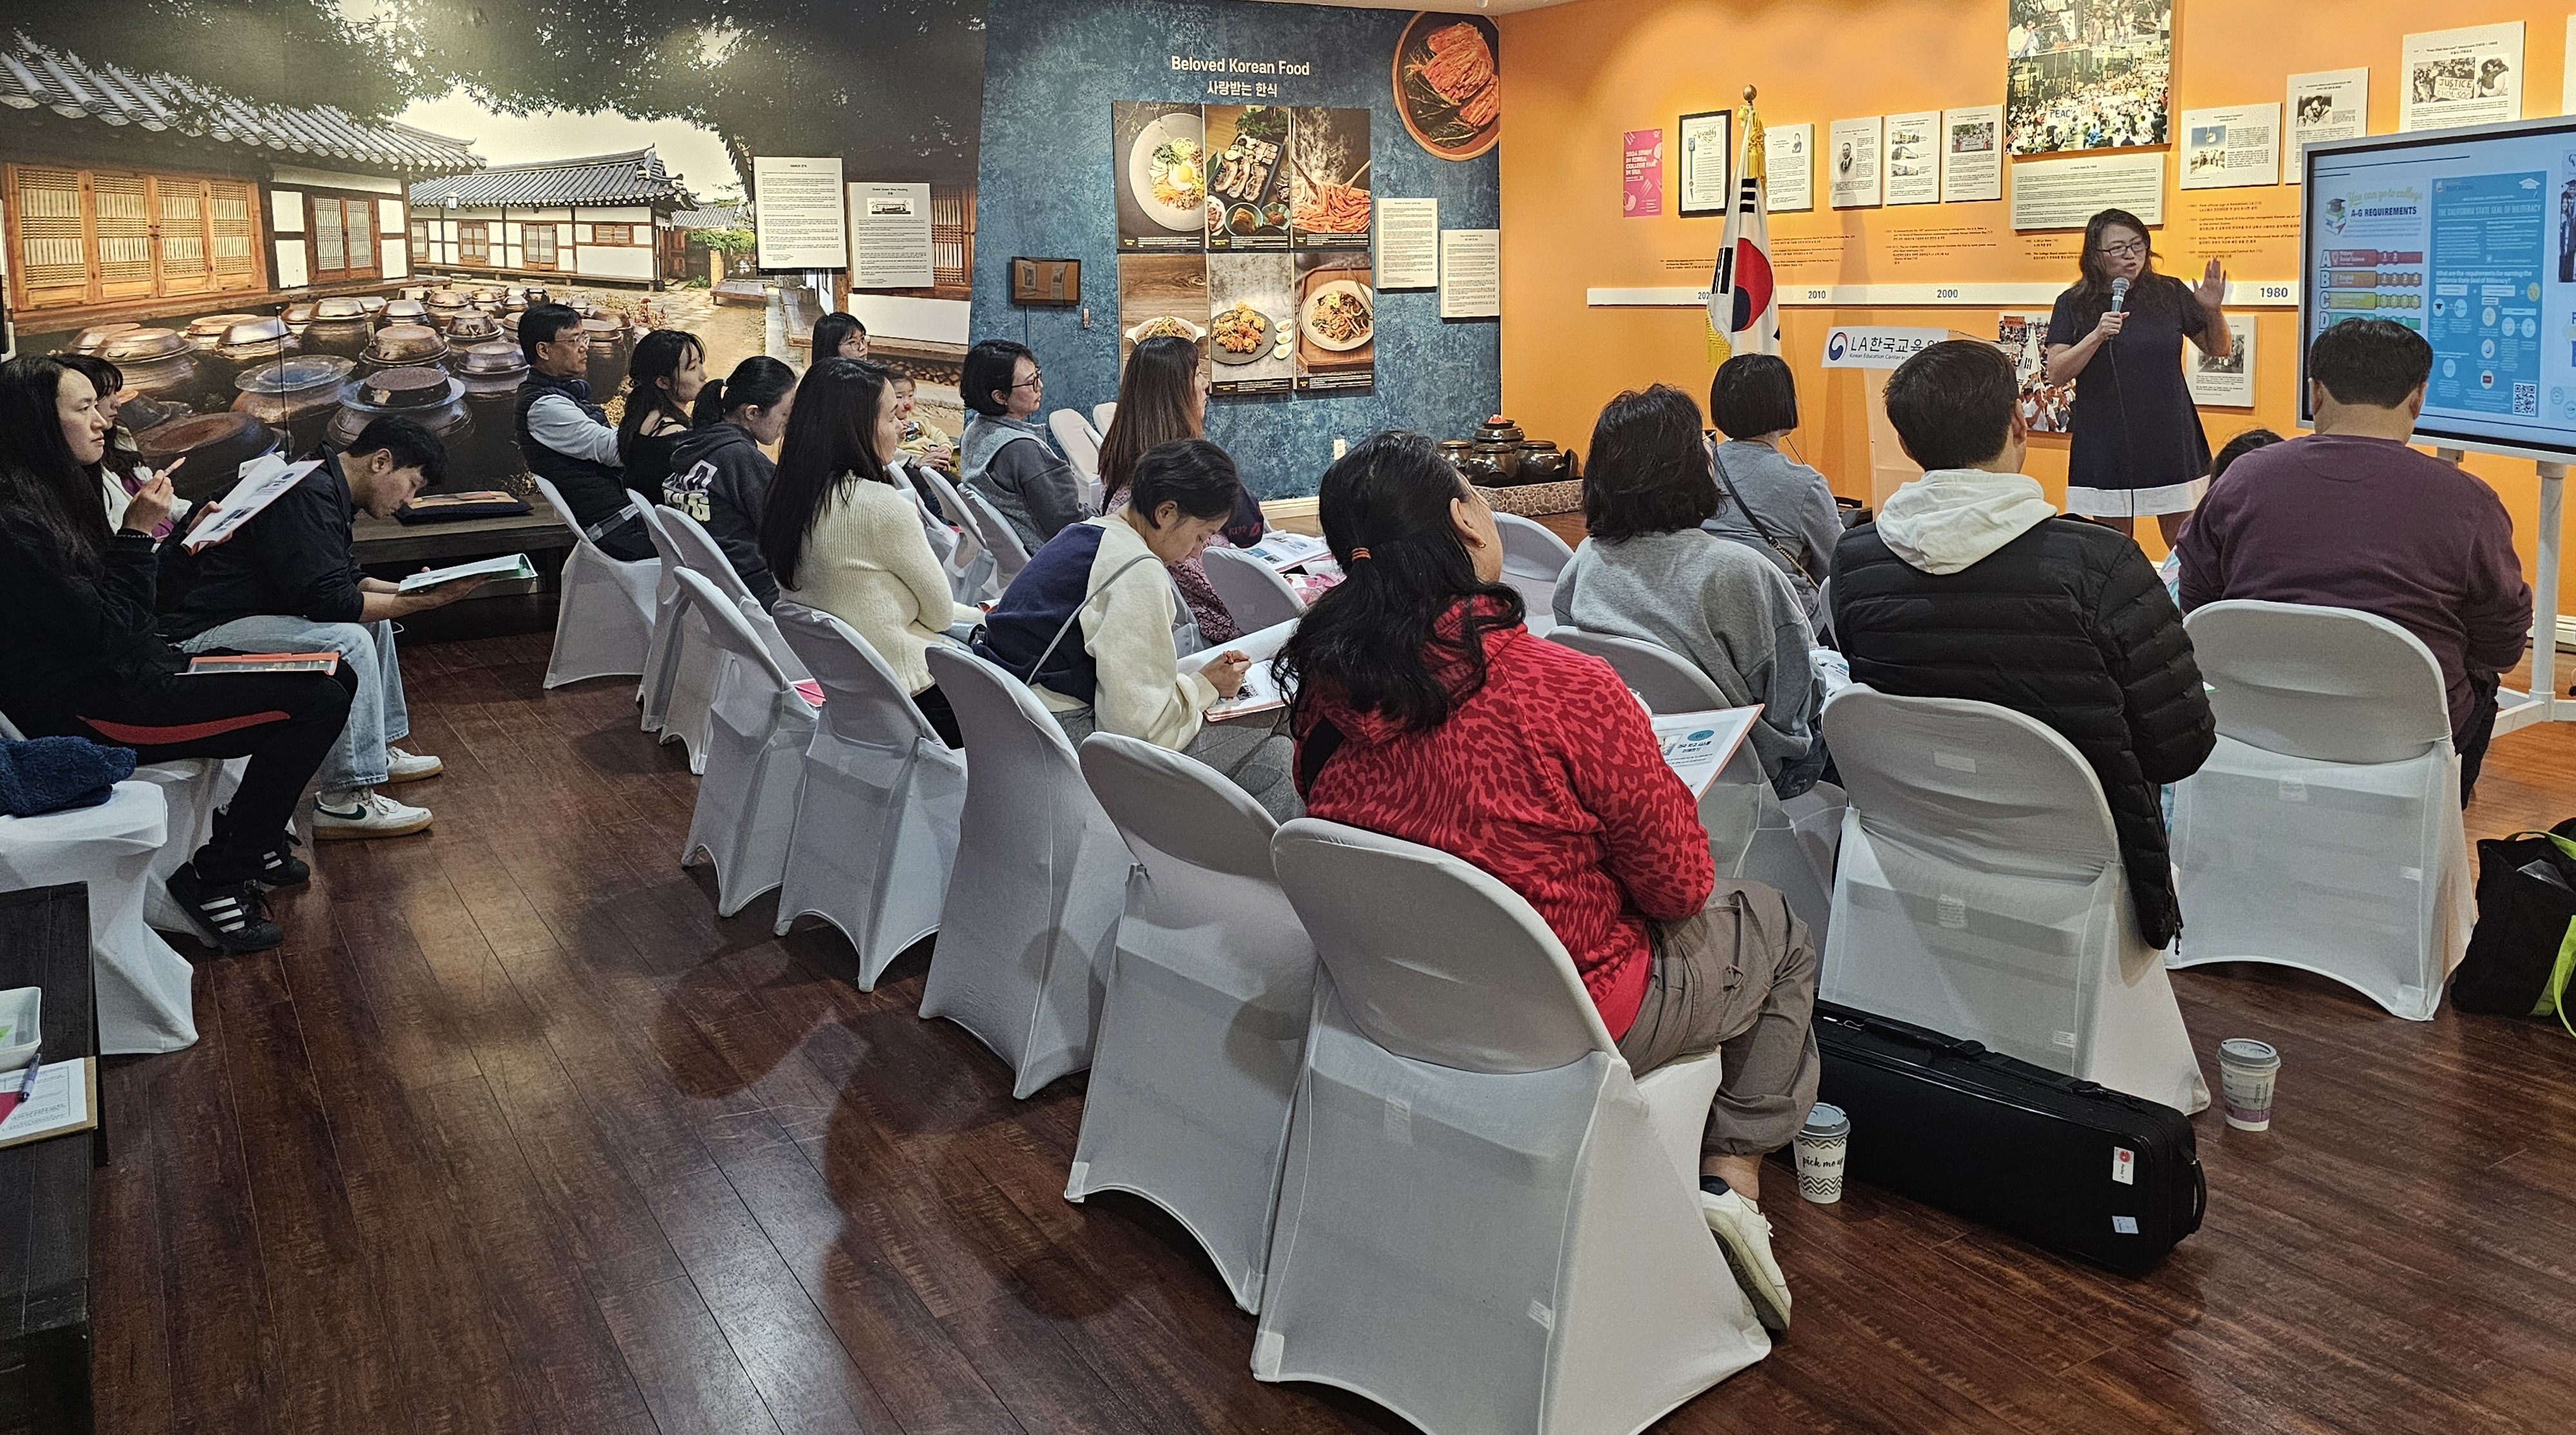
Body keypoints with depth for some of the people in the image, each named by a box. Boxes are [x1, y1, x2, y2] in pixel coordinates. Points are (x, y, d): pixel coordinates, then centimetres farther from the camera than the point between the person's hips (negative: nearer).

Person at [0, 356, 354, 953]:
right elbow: (104, 631, -21)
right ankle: (215, 878, -7)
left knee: (324, 679, 9)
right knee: (317, 699, -18)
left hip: (124, 677, 10)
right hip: (88, 712, -10)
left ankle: (252, 841, 21)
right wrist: (138, 533, -16)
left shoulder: (56, 495, 12)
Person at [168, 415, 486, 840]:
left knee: (373, 617, 19)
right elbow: (329, 601, -26)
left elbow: (351, 582, 18)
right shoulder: (308, 496, -21)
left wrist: (416, 591, 5)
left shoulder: (325, 490, 12)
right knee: (347, 641, -28)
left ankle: (381, 751, 25)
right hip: (198, 636, -12)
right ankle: (345, 802, -24)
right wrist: (420, 602, -20)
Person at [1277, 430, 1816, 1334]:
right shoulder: (1566, 691, -31)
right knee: (1778, 931, 23)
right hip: (1567, 1018, -6)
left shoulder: (1324, 690, -13)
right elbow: (1680, 886, -17)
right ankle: (1733, 1183, 16)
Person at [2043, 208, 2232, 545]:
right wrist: (2096, 336, -20)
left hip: (2170, 441, 1)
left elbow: (2220, 349, 12)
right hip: (2106, 448, -1)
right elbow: (2056, 374, -7)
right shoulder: (2073, 304, 0)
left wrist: (2213, 311, -6)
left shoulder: (2170, 294, 3)